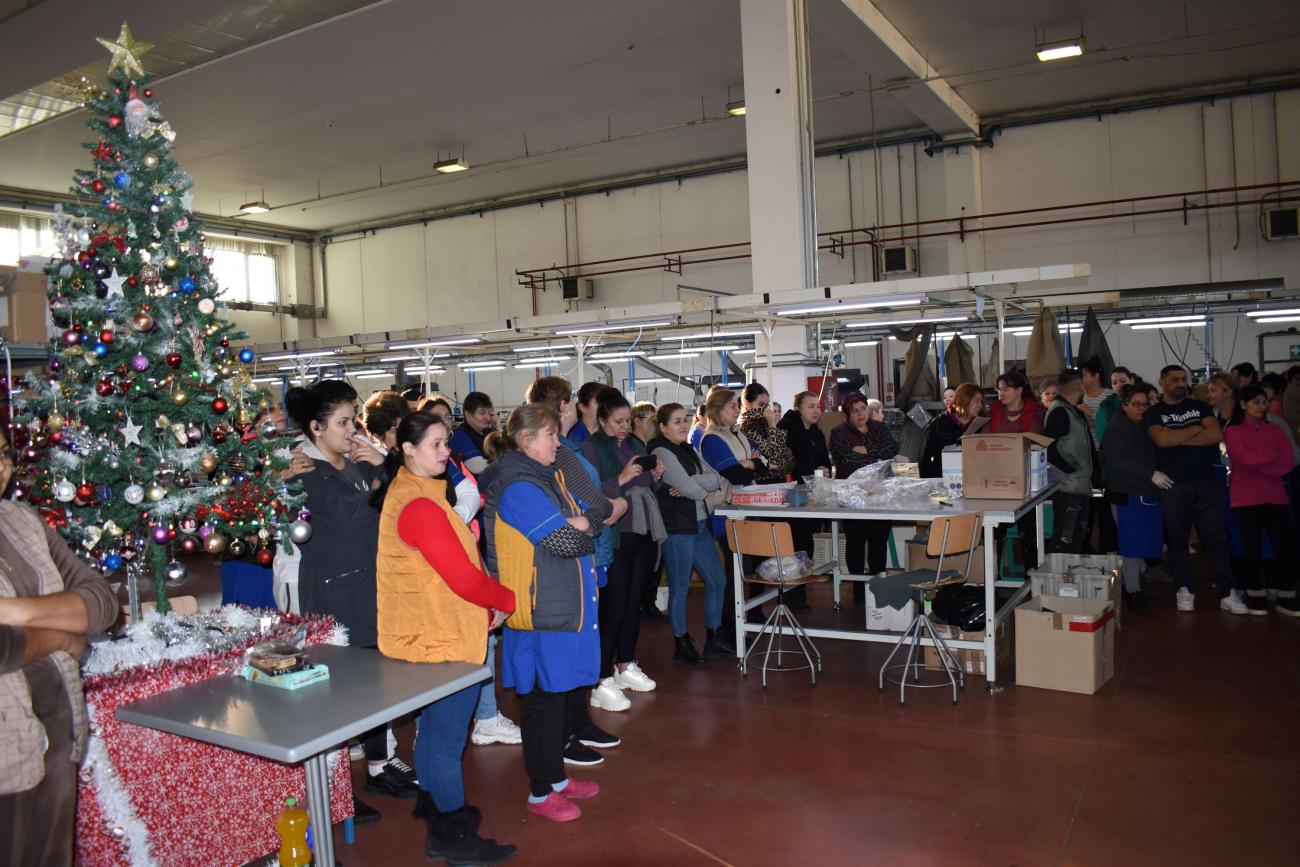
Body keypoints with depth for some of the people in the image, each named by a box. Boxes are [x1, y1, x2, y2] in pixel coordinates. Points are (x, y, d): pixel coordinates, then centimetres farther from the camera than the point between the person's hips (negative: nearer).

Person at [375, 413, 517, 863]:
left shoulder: (406, 491, 8)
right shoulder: (421, 507, -24)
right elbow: (464, 579, -24)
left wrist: (486, 607, 6)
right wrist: (506, 601, -7)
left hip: (426, 634, 10)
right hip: (443, 639, -10)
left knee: (433, 730, 21)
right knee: (447, 737, 3)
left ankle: (438, 812, 38)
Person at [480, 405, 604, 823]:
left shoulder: (551, 475, 12)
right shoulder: (516, 487, -17)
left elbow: (594, 522, 7)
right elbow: (565, 541, -22)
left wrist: (579, 523, -12)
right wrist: (578, 528, -3)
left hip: (568, 606, 9)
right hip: (542, 611, -9)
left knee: (565, 693, 17)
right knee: (545, 699, 3)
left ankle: (556, 777, 32)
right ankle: (540, 792, 18)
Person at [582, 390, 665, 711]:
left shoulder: (636, 445, 14)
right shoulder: (591, 448, -6)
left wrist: (655, 476, 1)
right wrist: (620, 479, -24)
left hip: (645, 532, 7)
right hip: (615, 537, -7)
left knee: (635, 601, 13)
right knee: (614, 605, -7)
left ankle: (626, 666, 28)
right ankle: (602, 682, 0)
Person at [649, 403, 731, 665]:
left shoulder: (687, 450, 15)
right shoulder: (662, 453, -12)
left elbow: (716, 478, 5)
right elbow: (692, 490, -18)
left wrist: (694, 483, -12)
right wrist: (705, 482, 1)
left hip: (699, 525, 9)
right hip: (677, 528, -9)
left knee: (717, 580, 12)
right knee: (680, 587, 2)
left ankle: (713, 638, 26)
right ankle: (681, 645, 16)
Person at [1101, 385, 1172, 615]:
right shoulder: (1117, 429, -7)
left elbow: (1153, 457, 22)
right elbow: (1119, 462, -18)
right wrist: (1151, 474, -22)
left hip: (1149, 493, 7)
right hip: (1127, 494, -7)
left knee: (1145, 543, 8)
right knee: (1131, 544, -5)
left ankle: (1134, 584, 20)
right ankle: (1133, 592, 2)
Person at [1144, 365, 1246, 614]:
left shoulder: (1199, 407, 12)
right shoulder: (1153, 414, 4)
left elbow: (1217, 435, -4)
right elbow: (1162, 439, -16)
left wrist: (1178, 439, -8)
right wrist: (1196, 429, -6)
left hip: (1206, 482, 2)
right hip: (1173, 486, -2)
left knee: (1216, 538, 1)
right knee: (1177, 540, 5)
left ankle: (1228, 593, 5)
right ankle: (1184, 591, 14)